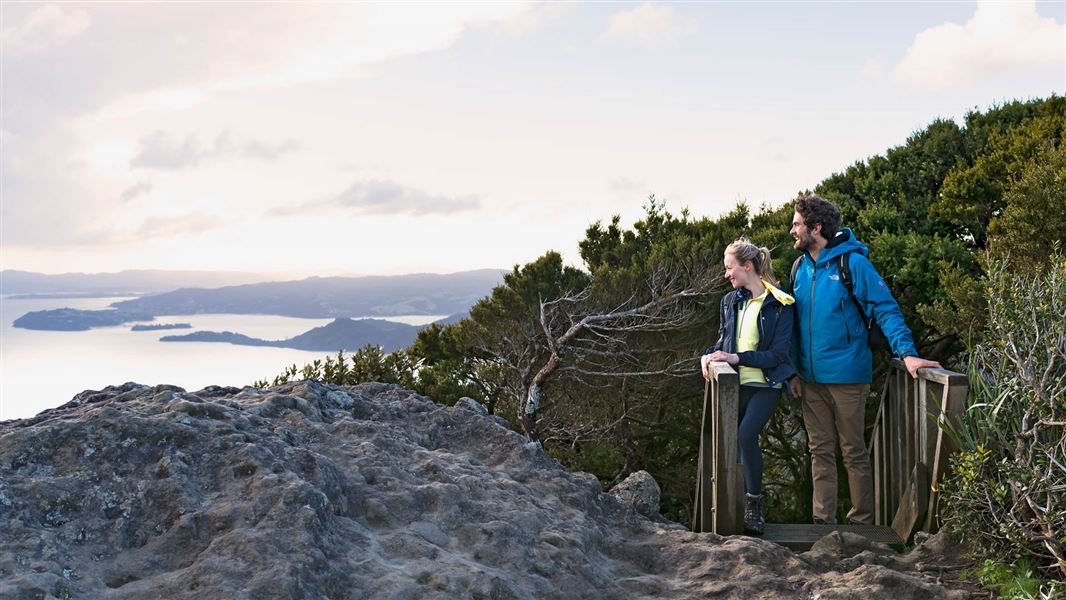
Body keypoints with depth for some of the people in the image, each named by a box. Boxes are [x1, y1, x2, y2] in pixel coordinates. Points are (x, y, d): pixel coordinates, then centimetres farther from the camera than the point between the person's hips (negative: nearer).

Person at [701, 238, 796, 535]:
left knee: (746, 434, -25)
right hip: (737, 384, 6)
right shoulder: (730, 301, 9)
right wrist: (709, 355, -2)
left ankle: (754, 505, -12)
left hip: (765, 385, -6)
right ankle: (745, 506, 17)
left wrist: (736, 357, -20)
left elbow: (778, 354, -13)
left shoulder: (780, 305, -9)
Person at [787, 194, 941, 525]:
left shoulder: (852, 263, -11)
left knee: (854, 451, 4)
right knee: (820, 450, 11)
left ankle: (862, 520, 16)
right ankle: (823, 519, 20)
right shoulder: (801, 268, 8)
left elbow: (885, 309, -15)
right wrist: (794, 371, 12)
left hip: (846, 377, -6)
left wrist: (907, 352, -27)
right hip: (811, 379, 6)